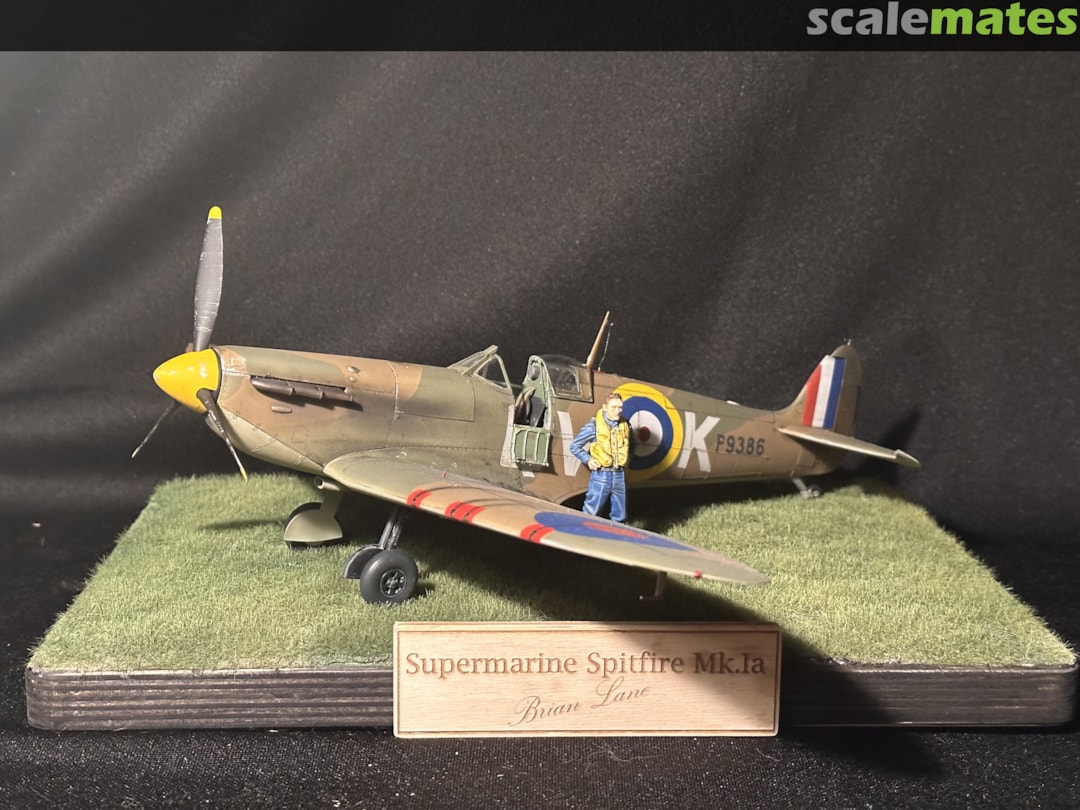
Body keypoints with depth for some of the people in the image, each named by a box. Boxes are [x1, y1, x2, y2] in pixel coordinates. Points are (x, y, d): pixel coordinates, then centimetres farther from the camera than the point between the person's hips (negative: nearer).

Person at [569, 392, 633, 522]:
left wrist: (627, 459, 11)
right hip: (601, 476, -5)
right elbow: (574, 446, -1)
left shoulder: (625, 425, 4)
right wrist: (587, 459, -11)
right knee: (590, 514, -1)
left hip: (619, 475, 5)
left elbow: (631, 443, 25)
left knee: (619, 517, 12)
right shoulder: (593, 426, -9)